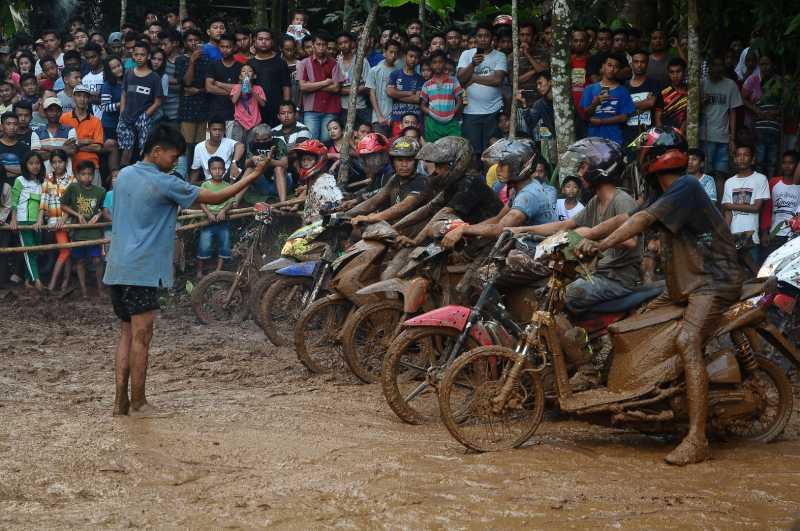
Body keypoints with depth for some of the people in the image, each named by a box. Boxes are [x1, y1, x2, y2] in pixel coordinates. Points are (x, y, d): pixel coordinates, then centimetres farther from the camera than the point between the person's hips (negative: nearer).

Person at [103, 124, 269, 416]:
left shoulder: (124, 175, 10)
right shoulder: (164, 183, -12)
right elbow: (215, 197, -9)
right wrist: (250, 176, 0)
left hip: (117, 268, 8)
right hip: (141, 271, -8)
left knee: (127, 334, 13)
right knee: (141, 337, -1)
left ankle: (120, 401, 10)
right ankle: (138, 404, 4)